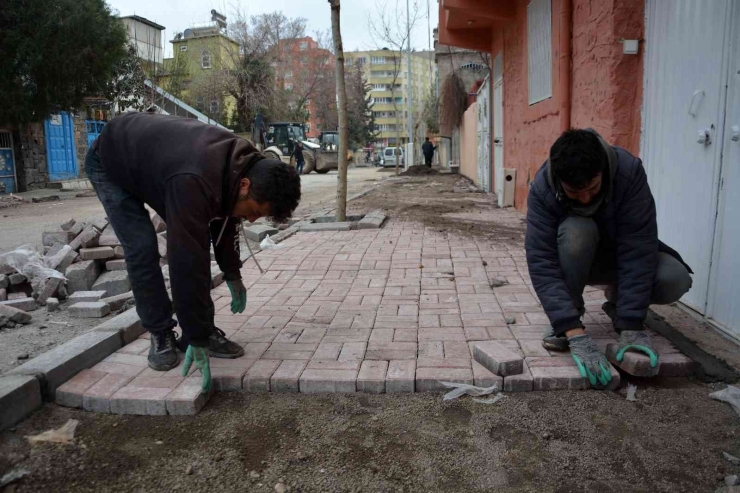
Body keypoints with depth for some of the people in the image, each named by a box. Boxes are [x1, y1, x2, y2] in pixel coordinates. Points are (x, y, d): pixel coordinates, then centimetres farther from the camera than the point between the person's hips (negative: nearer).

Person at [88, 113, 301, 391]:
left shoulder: (241, 164, -20)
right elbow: (187, 262, -44)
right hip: (110, 164, -6)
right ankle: (161, 336, 1)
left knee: (194, 242, -4)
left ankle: (203, 330, 5)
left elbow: (225, 218, 0)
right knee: (142, 248, -17)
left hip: (151, 158, 7)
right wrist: (197, 341, -38)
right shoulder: (195, 182, -46)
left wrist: (232, 274, 5)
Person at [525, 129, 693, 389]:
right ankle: (566, 319, -13)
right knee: (576, 230, -35)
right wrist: (575, 332, -42)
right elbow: (541, 262, -34)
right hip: (573, 261, -1)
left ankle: (618, 301, 4)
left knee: (675, 279, -28)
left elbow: (638, 250, -31)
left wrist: (631, 326, -35)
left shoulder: (629, 171, -30)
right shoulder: (542, 188, -29)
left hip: (620, 255, 1)